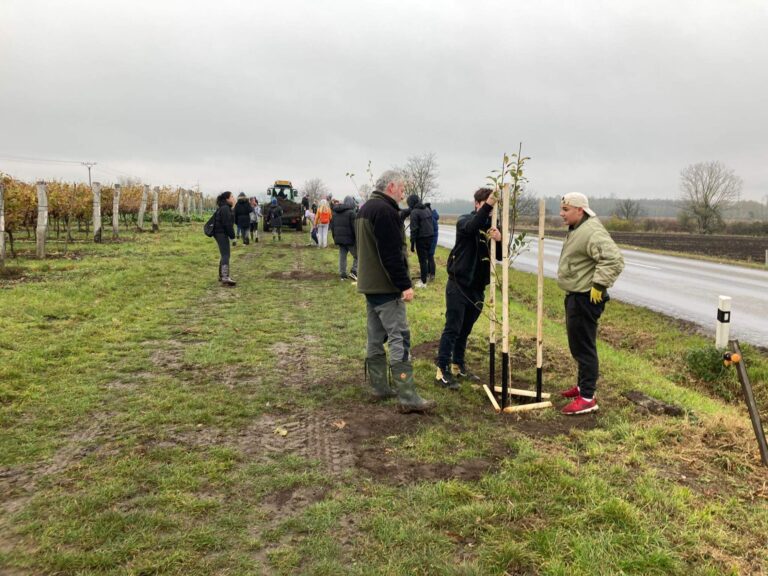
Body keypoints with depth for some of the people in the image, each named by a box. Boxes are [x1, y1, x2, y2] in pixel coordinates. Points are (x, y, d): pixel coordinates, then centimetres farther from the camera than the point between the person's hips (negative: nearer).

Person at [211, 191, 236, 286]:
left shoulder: (223, 208, 17)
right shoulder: (225, 209, -16)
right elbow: (227, 224, -21)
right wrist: (232, 235, -16)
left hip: (220, 233, 11)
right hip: (222, 234, -11)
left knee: (223, 254, 19)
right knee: (225, 255, -15)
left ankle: (221, 275, 28)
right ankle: (225, 278, -22)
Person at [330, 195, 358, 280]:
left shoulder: (335, 212, 13)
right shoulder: (351, 212, -11)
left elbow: (332, 226, 18)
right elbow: (354, 226, -14)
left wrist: (335, 237, 24)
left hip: (339, 238, 6)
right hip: (349, 238, -6)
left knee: (342, 256, 10)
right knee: (357, 255, 5)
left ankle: (342, 274, 10)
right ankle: (353, 271, -8)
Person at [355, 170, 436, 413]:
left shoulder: (365, 209, 16)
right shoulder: (385, 211, -17)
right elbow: (392, 254, -23)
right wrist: (405, 284, -21)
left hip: (369, 284, 11)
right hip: (386, 287, -10)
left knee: (376, 337, 14)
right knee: (400, 338, -9)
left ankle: (380, 387, 22)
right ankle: (407, 397, -9)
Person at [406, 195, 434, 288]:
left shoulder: (414, 212, -13)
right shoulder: (427, 209, 10)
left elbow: (414, 229, -15)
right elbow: (431, 223, 13)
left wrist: (412, 244, -12)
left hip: (421, 238, -7)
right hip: (430, 236, 7)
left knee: (422, 259, -2)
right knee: (426, 257, 22)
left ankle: (423, 282, 2)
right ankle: (426, 272, 36)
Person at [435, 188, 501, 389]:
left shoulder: (492, 225, 7)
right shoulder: (464, 220, -8)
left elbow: (500, 256, -1)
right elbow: (471, 227, -34)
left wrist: (499, 240, -22)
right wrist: (488, 205, -46)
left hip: (477, 287, 6)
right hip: (458, 284, -5)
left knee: (465, 329, 14)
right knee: (452, 328, -6)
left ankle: (458, 366, 26)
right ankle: (442, 371, -1)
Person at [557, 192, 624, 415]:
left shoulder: (592, 232, -22)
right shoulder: (575, 230, 13)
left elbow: (614, 259, -31)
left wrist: (599, 284, -27)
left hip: (585, 299, -11)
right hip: (574, 296, 11)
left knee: (583, 347, -6)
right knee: (577, 344, 21)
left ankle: (587, 398, 0)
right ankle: (583, 385, 35)